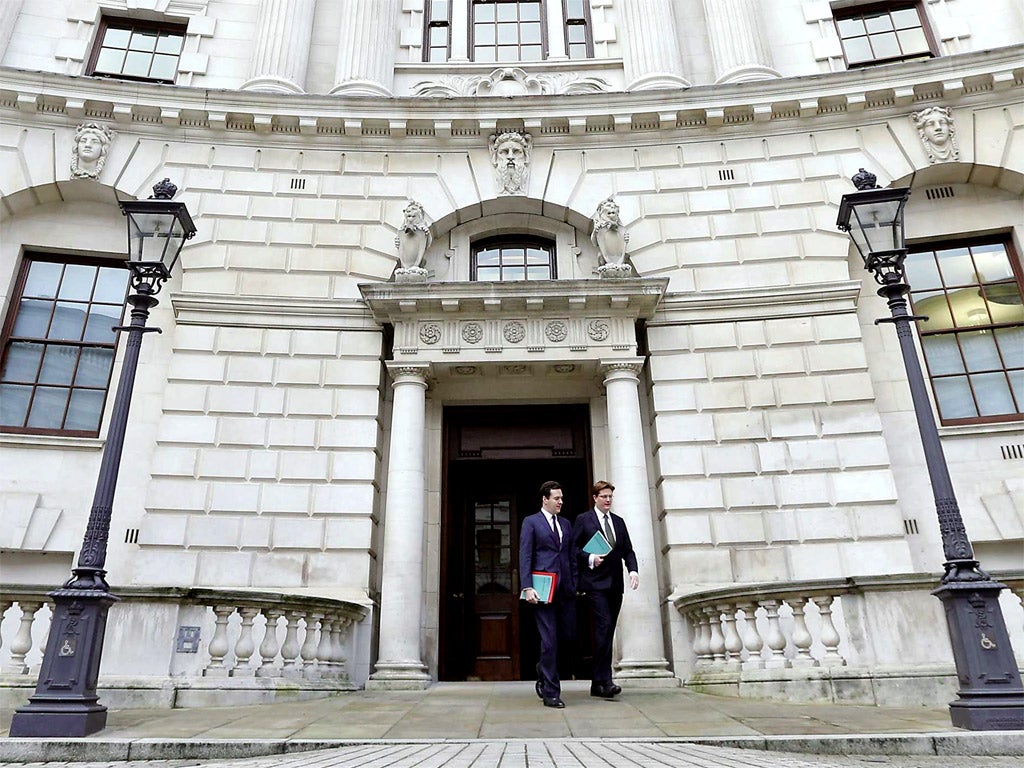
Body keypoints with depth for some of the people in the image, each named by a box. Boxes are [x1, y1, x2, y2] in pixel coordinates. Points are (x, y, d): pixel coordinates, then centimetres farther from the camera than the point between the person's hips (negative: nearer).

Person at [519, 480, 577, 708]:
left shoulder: (566, 524, 18)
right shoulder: (531, 522, 2)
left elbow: (572, 556, 18)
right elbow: (525, 557, -4)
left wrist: (576, 584, 9)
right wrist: (527, 587, -13)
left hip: (566, 589, 5)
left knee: (568, 636, 6)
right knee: (549, 640, -5)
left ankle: (544, 671, 32)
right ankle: (551, 693, 5)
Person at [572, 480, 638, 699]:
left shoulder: (619, 522, 17)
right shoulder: (583, 520, 2)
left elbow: (628, 550, 15)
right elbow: (573, 548, -2)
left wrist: (633, 569, -2)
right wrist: (590, 559, -16)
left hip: (615, 583, 6)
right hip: (595, 583, -6)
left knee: (607, 631, 7)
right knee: (604, 627, -17)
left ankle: (597, 684, 14)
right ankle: (605, 681, -16)